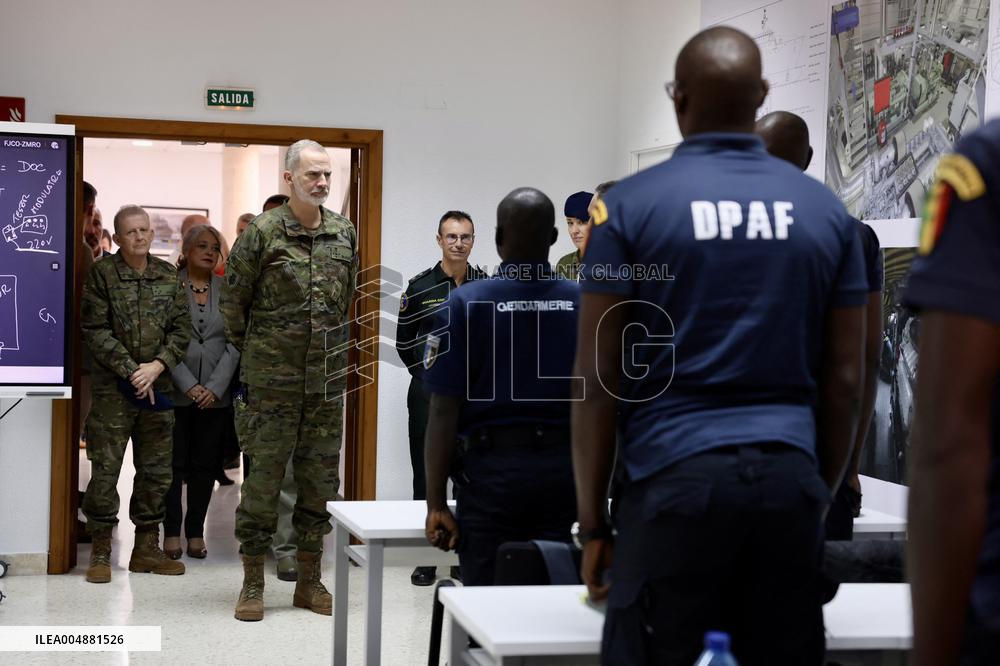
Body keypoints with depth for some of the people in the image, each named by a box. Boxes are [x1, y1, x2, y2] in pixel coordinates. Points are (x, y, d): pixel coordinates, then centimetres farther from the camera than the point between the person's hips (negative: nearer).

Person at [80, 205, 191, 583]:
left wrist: (157, 366, -10)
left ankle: (147, 548, 17)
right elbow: (95, 330, -7)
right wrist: (131, 371, -12)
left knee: (156, 470, 7)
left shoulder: (168, 276, 8)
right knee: (105, 468, -3)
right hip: (112, 389, -4)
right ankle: (101, 551, 7)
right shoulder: (102, 274, -2)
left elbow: (181, 328, 5)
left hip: (157, 386, 4)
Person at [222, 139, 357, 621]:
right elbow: (233, 300, 1)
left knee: (320, 482, 9)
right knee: (263, 479, 1)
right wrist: (249, 350, 8)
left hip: (327, 383, 4)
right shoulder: (262, 233, -7)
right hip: (272, 384, -4)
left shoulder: (345, 234, 6)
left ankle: (309, 581, 20)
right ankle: (253, 584, 12)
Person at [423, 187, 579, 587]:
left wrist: (436, 502, -7)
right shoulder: (582, 304, 0)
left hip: (493, 469, -3)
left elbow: (444, 411, -10)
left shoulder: (467, 303, -8)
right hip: (561, 468, 3)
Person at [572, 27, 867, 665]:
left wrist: (591, 520, 3)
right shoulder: (826, 209, 8)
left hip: (674, 476, -3)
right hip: (788, 476, 3)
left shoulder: (632, 205, -1)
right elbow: (845, 379, 8)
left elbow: (598, 380, -3)